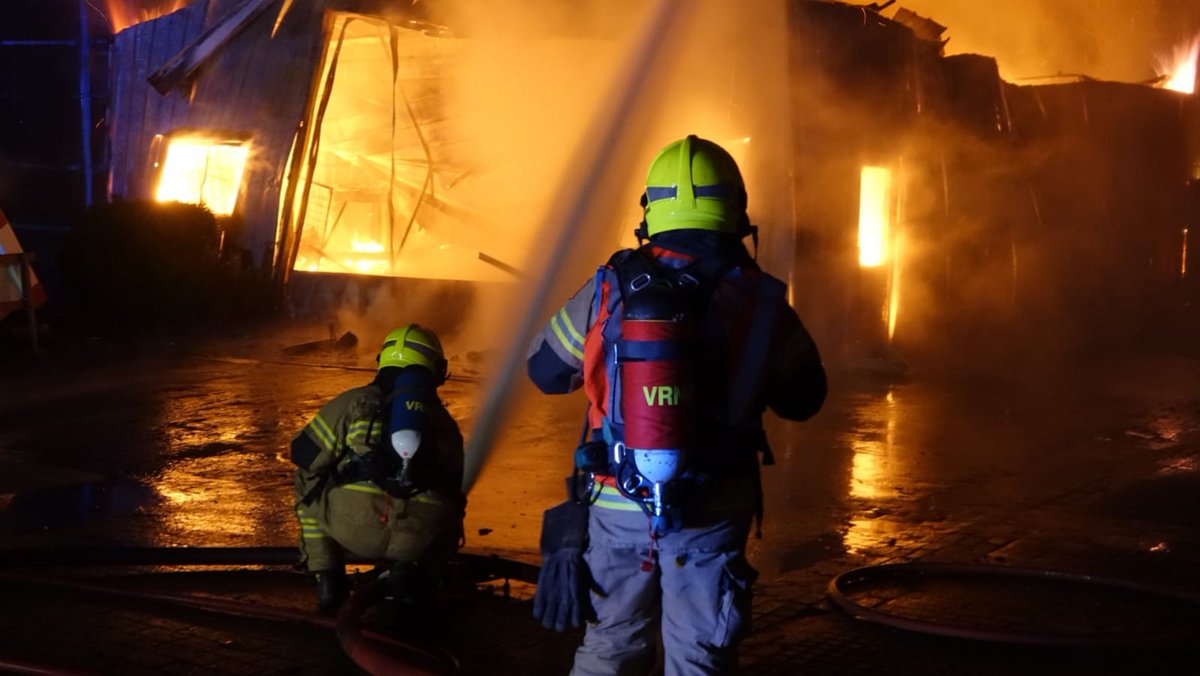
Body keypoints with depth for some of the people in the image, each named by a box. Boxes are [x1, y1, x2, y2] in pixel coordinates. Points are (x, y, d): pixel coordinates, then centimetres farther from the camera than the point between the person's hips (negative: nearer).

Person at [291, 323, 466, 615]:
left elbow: (304, 455, 17)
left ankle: (326, 576, 17)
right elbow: (452, 489, 31)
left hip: (353, 526, -1)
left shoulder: (355, 401, 14)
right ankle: (415, 572, 9)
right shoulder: (444, 421, 22)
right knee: (447, 517, 37)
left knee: (308, 484, 30)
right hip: (420, 540, 1)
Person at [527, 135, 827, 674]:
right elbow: (803, 399, 5)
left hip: (617, 507, 2)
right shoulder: (759, 301, -8)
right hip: (711, 513, -2)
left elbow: (544, 370, 8)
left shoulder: (609, 289, -5)